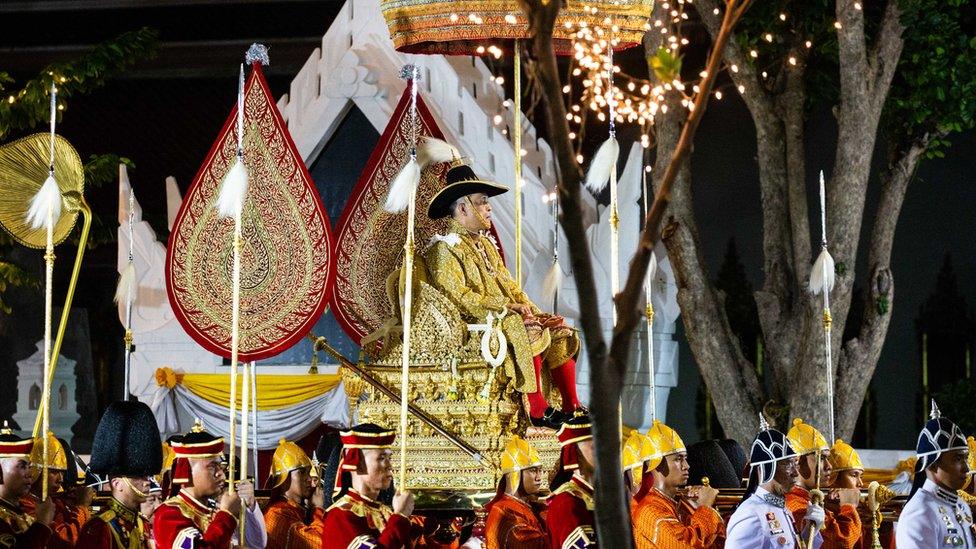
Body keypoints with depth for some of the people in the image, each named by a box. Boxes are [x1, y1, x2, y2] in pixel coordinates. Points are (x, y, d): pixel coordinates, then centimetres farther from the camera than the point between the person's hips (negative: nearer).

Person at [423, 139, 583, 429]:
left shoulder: (485, 244, 23)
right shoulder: (445, 249, -8)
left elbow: (510, 285, 21)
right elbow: (460, 298, -19)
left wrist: (532, 311, 2)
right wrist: (507, 308, -21)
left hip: (507, 316, 10)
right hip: (474, 324, -9)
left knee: (560, 332, -3)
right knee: (529, 334, -31)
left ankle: (571, 408, -8)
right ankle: (537, 410, -31)